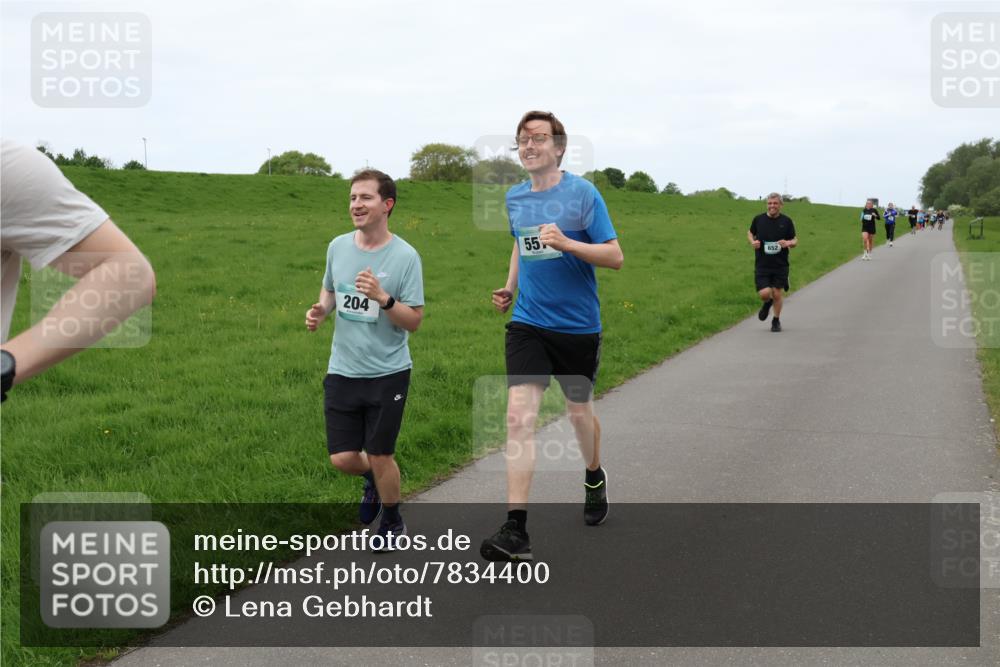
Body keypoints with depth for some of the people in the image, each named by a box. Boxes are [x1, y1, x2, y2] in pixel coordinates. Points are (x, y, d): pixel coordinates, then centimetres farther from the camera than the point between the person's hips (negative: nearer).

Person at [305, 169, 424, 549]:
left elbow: (414, 321, -11)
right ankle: (373, 481, 40)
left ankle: (392, 522, 31)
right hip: (342, 371, 4)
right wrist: (320, 310, -2)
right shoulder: (338, 247, 1)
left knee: (380, 456, 4)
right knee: (342, 458, 4)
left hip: (388, 374, -4)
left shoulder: (404, 256, -12)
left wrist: (382, 298, -27)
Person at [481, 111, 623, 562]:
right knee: (519, 416, -12)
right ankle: (515, 532, -15)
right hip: (527, 324, 3)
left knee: (579, 412, 15)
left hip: (578, 326, -2)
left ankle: (594, 479, 49)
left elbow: (615, 256, -11)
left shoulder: (582, 193, -9)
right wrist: (509, 287, 10)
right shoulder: (514, 198, 5)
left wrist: (566, 242, -25)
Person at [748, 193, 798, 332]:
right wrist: (752, 242, -5)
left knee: (777, 294, 4)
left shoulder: (786, 221, 0)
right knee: (764, 293, -12)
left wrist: (789, 243, -15)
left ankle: (776, 321, 26)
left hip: (780, 265, 0)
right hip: (762, 265, 0)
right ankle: (767, 303, 26)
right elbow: (750, 232, 17)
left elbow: (795, 240, 8)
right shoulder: (758, 219, -1)